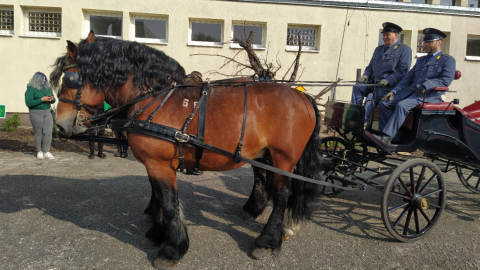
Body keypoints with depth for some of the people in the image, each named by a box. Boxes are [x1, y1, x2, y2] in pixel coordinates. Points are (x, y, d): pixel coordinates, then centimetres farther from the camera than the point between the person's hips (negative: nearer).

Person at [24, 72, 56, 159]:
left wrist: (52, 99, -9)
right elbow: (28, 103, -16)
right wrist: (42, 99, -22)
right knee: (38, 133, 5)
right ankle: (39, 151, 19)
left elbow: (53, 100, 16)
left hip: (47, 112, 5)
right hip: (36, 113, -5)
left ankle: (47, 152, 0)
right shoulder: (30, 90, -8)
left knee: (48, 132, -4)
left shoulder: (47, 88, 9)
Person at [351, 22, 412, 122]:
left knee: (370, 98, -29)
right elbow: (370, 66, 26)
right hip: (373, 82, 6)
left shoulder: (404, 49, 3)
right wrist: (366, 75, 3)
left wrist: (387, 80, -19)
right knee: (357, 87, -22)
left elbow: (403, 70, -7)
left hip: (389, 86, -6)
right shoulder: (378, 49, 24)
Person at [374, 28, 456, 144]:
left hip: (429, 95, -7)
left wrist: (426, 85, -23)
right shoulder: (420, 60, 27)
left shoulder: (448, 60, 5)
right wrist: (394, 91, 6)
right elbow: (408, 78, 21)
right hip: (410, 91, 7)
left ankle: (386, 137, -35)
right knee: (384, 103, -14)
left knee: (402, 105, -34)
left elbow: (446, 80, -11)